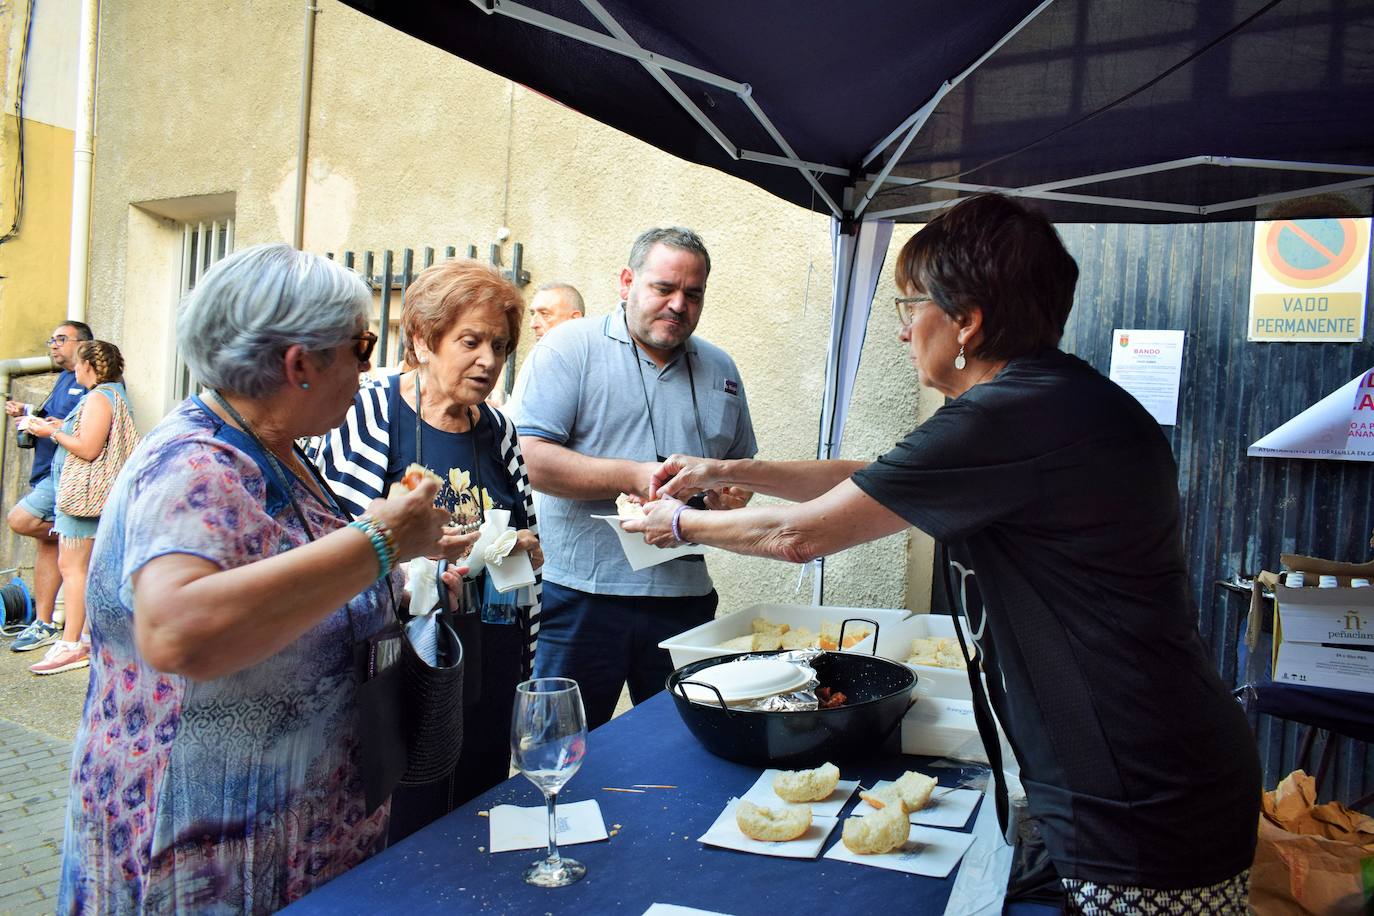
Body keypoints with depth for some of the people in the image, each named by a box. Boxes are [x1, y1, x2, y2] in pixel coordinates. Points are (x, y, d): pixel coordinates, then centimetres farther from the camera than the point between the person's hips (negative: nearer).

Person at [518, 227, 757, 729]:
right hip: (583, 596, -4)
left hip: (686, 596, 5)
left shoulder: (720, 368, 14)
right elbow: (531, 459, -12)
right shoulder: (570, 347, -3)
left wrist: (730, 492, 0)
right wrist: (632, 476, -20)